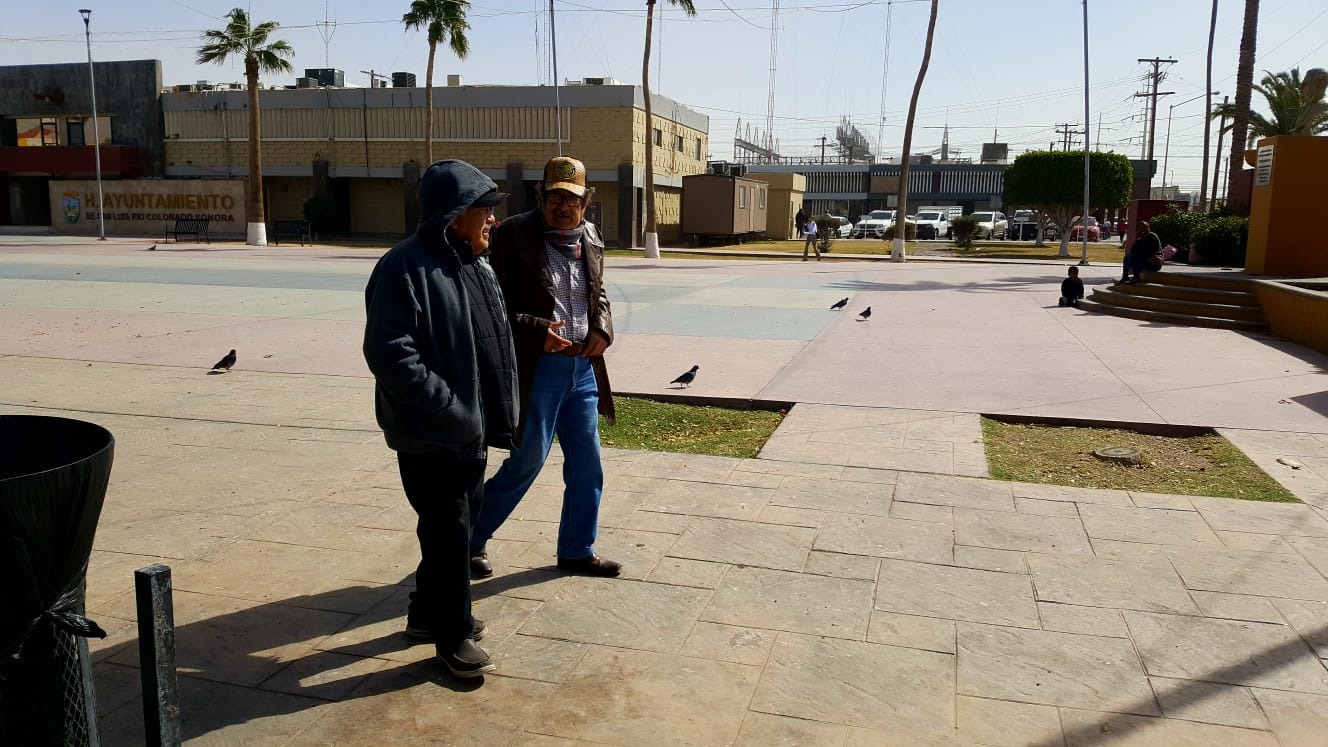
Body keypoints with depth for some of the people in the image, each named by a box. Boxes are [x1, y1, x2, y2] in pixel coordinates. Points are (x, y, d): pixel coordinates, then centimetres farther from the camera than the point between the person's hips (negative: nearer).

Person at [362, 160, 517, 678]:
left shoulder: (475, 267, 12)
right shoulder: (406, 267, -17)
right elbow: (389, 352, -25)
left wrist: (500, 414, 12)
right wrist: (449, 408, -25)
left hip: (471, 430, 9)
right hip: (430, 436, -9)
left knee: (457, 524, 19)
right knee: (449, 531, 2)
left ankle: (428, 612, 38)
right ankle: (453, 634, 19)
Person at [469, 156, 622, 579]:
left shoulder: (590, 238, 10)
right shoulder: (513, 234, -9)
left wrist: (603, 327, 3)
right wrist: (537, 331, -20)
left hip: (583, 367, 7)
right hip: (536, 369, -6)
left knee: (587, 465, 12)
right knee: (527, 462, 1)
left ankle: (577, 551, 29)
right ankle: (472, 537, 23)